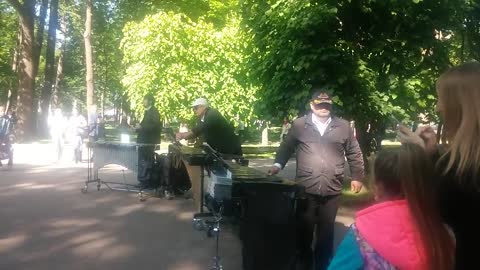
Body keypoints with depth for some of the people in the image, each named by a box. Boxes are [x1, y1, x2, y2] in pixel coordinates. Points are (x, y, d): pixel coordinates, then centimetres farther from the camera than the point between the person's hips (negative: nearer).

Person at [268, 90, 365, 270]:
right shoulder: (299, 124, 3)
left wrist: (357, 176, 13)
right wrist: (278, 164, -2)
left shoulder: (343, 126, 7)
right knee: (304, 230, 7)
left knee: (326, 232, 11)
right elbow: (286, 147, 10)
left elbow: (354, 153, 13)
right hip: (306, 189, -1)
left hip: (332, 190, 1)